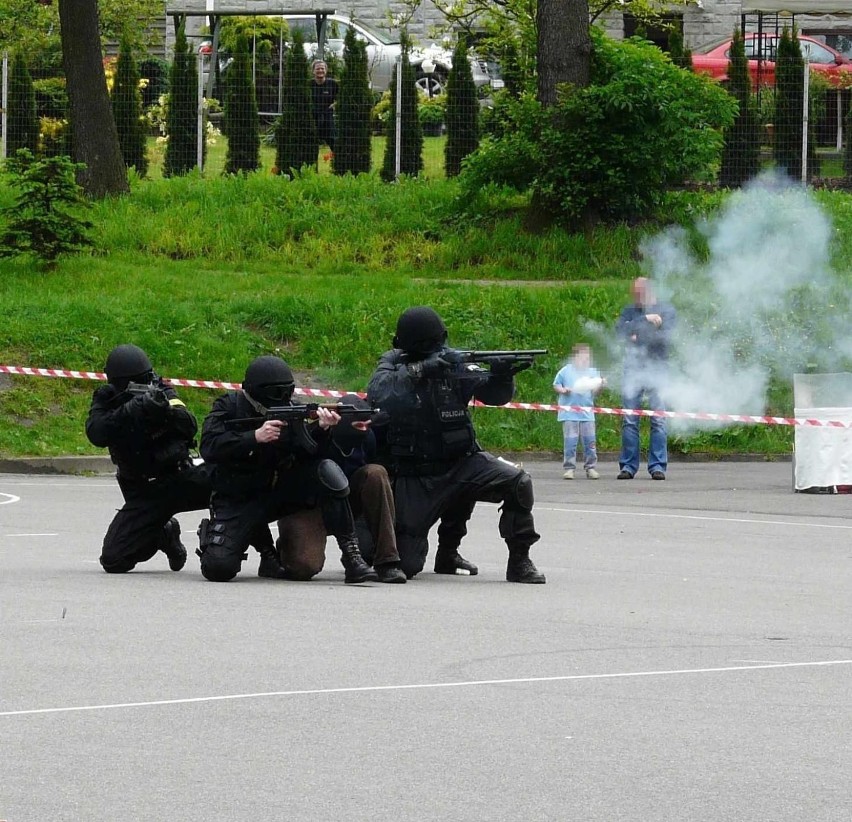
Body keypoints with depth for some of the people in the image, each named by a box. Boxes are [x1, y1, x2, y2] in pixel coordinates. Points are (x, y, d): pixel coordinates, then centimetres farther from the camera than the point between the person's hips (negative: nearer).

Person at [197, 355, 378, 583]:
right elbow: (209, 447, -23)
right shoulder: (229, 407, -8)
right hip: (238, 502, -2)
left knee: (326, 471, -24)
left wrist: (321, 429, -31)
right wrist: (255, 437, -30)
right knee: (218, 568, -24)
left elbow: (309, 454, -12)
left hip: (280, 491, 2)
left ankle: (351, 555, -22)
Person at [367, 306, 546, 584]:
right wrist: (418, 371, -32)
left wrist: (502, 378, -28)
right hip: (415, 477, -2)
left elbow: (494, 394, -6)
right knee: (407, 565, -9)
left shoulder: (453, 362, 0)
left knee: (518, 482, -25)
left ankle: (519, 561, -9)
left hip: (461, 462, 2)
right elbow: (377, 394, -24)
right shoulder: (393, 365, -3)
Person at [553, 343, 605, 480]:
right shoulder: (566, 371, 2)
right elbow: (556, 385, 9)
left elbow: (594, 391, 8)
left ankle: (590, 468, 10)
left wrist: (601, 385, -11)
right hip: (569, 413, -2)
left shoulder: (592, 372, 8)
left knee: (590, 442, 2)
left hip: (587, 414, 2)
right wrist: (563, 390, -10)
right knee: (570, 442, -4)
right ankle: (569, 468, 2)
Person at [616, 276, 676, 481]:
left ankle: (657, 466, -5)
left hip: (657, 370, -2)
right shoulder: (630, 311, 15)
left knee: (658, 420, -6)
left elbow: (664, 338, -7)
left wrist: (638, 337, -6)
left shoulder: (666, 311, 7)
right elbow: (620, 330, -5)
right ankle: (628, 466, 0)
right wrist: (645, 320, -13)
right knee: (629, 420, -2)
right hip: (633, 370, 2)